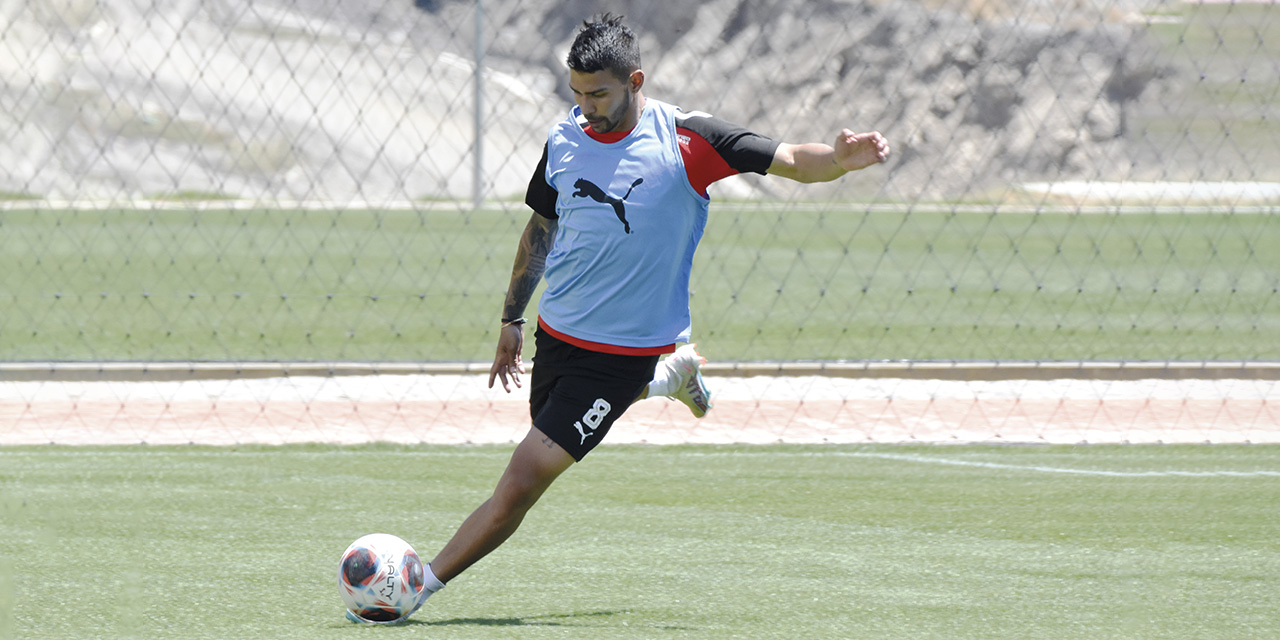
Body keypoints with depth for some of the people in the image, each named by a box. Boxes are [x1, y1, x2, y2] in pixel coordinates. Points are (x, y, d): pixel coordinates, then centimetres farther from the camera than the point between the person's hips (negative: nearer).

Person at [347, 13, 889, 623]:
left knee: (521, 482, -11)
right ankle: (674, 374, 46)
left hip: (622, 352, -6)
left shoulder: (685, 139, -15)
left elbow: (790, 161, -17)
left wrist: (840, 158, -39)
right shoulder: (564, 138, 0)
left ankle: (423, 583, -1)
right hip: (557, 334, 6)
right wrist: (512, 318, 20)